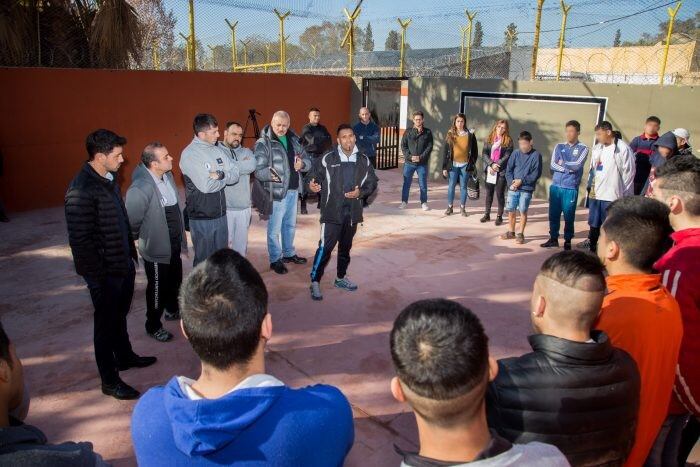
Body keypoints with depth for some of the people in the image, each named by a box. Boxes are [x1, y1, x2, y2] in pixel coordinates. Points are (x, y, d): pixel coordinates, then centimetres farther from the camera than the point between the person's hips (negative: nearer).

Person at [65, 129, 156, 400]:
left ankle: (125, 357, 44)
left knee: (119, 314, 24)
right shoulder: (81, 190, -23)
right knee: (106, 322, 6)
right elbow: (80, 240, -24)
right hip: (104, 272, -8)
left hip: (123, 264, 8)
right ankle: (110, 381, 21)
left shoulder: (109, 179, 5)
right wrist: (99, 274, -20)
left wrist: (131, 253, 15)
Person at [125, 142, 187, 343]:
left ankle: (172, 310, 50)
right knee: (158, 289, 11)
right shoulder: (140, 188, -28)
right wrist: (141, 239, -7)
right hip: (156, 250, -7)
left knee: (175, 281, 25)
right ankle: (153, 326, 32)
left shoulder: (167, 175, -1)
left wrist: (181, 235, 13)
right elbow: (132, 221, -24)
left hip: (174, 244, 7)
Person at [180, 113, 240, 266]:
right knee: (204, 260, 8)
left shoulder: (219, 148, 5)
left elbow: (236, 174, 0)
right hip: (201, 218, -6)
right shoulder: (189, 154, -15)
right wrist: (225, 177, -7)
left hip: (221, 214, 6)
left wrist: (220, 175, -19)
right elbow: (206, 186, -23)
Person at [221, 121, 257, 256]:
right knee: (225, 243, 3)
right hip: (224, 208, -4)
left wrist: (229, 166, -16)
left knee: (241, 244, 15)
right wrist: (241, 165, -11)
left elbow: (252, 165, -14)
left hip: (244, 207, 4)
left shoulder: (246, 152, 8)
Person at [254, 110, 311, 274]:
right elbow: (258, 170, -18)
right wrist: (270, 174, -38)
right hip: (276, 191, -7)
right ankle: (276, 260, 18)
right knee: (274, 229, 4)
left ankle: (289, 253, 38)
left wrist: (302, 164, -12)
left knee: (290, 225, 21)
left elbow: (308, 161, 11)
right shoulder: (263, 143, -12)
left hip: (293, 190, 7)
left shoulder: (293, 140, 8)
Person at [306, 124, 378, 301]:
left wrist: (361, 192, -8)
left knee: (346, 247, 18)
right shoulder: (328, 159, -6)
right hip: (332, 212, -4)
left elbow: (372, 183, 11)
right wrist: (312, 185, -24)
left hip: (353, 212, 4)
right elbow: (313, 176, -2)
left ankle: (341, 278, 35)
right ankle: (315, 282, 5)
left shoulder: (364, 160, 5)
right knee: (325, 247, -8)